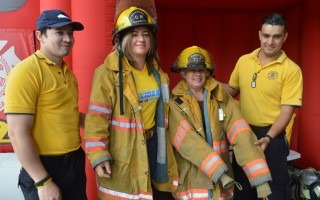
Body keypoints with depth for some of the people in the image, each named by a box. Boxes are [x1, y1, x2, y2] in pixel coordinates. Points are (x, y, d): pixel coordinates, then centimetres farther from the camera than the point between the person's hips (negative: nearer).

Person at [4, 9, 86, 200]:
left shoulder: (68, 73, 9)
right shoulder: (26, 71, -16)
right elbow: (18, 134, -20)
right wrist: (43, 182, -19)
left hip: (75, 162, 8)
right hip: (46, 167, -8)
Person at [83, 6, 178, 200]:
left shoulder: (157, 72, 7)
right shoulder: (108, 73, -16)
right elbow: (97, 118, -18)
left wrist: (163, 146, 22)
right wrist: (98, 156, -21)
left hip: (153, 144, 6)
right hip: (123, 151, -6)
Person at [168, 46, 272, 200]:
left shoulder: (222, 99, 1)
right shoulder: (175, 103, -5)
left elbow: (241, 135, -10)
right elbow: (188, 142, -17)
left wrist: (261, 178, -18)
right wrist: (220, 172, -25)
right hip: (191, 183, -2)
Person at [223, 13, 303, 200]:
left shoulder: (291, 70, -12)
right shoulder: (243, 61, 1)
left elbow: (287, 110, -14)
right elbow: (232, 89, 15)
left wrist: (269, 137, -26)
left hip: (271, 136, -4)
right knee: (242, 185, 20)